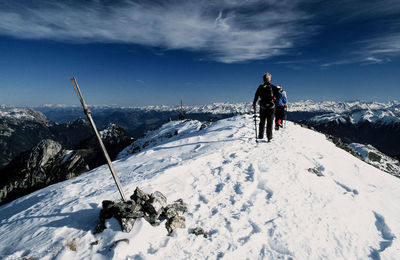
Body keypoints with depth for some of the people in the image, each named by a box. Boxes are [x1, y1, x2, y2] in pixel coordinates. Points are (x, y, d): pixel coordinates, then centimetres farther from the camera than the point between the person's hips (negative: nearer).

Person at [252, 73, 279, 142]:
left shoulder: (260, 87, -1)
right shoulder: (273, 87, -5)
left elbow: (256, 96, 4)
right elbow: (278, 96, -5)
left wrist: (254, 103, 15)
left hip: (262, 107, 2)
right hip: (271, 107, -2)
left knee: (262, 121, 13)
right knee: (270, 122, 4)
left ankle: (260, 135, 16)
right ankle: (269, 136, 4)